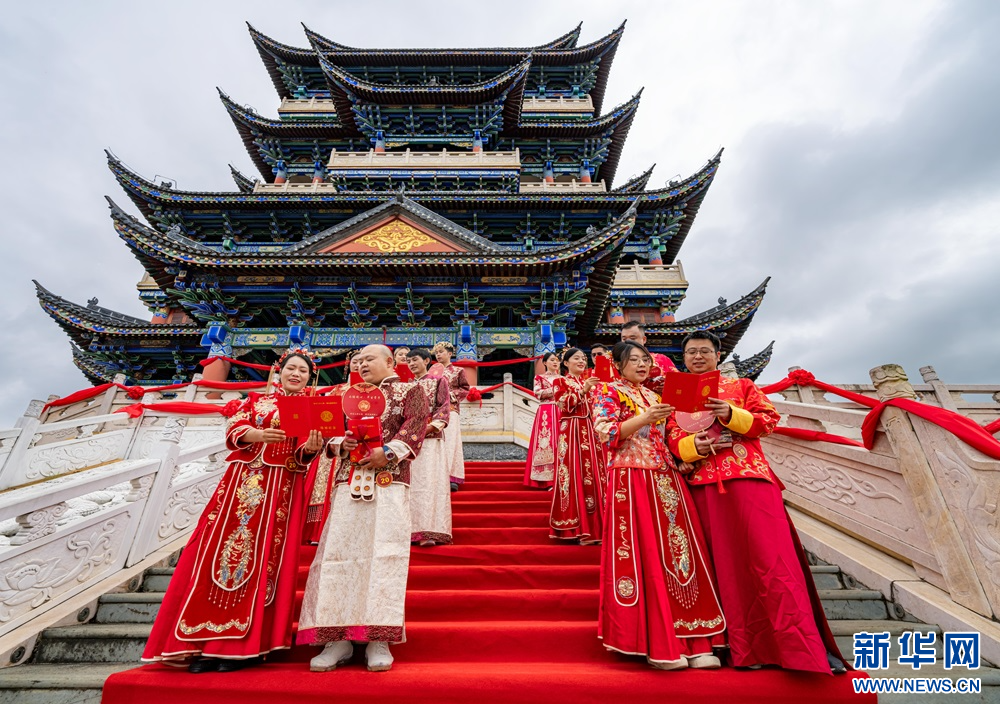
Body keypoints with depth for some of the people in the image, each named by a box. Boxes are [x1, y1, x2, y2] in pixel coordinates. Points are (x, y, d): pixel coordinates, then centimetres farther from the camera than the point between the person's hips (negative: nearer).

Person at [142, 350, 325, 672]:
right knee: (221, 549, 0)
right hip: (242, 481, 3)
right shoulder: (256, 399, 15)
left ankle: (243, 645, 3)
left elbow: (305, 452, -3)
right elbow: (234, 430, 2)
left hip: (282, 488, -2)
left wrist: (310, 448, -28)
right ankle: (206, 643, 8)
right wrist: (259, 434, -19)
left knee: (263, 556, -4)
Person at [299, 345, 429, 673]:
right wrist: (340, 443, -6)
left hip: (388, 482, -4)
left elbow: (415, 427, -5)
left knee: (382, 553, -8)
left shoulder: (410, 390, 10)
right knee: (339, 553, -2)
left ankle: (378, 639, 0)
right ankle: (338, 638, 6)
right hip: (348, 482, 5)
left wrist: (388, 451, -19)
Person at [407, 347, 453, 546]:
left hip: (430, 439, -5)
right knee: (410, 482, 1)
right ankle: (411, 529, 6)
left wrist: (429, 427, -16)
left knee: (428, 481, -10)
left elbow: (444, 408, -3)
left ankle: (429, 531, -11)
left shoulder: (438, 381, 6)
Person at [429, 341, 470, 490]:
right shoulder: (432, 371, 19)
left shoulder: (458, 371, 10)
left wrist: (452, 394, -7)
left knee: (449, 441, -10)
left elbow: (465, 389, 7)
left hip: (450, 409, -3)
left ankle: (452, 477, -10)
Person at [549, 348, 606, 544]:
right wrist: (583, 390, -17)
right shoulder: (560, 381, 4)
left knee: (595, 475, 2)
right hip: (572, 432, -5)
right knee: (575, 476, -7)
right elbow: (564, 405, -12)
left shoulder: (589, 382, 21)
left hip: (591, 431, 6)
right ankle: (578, 528, 0)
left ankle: (595, 527, 10)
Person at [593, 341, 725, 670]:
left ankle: (692, 642, 10)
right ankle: (658, 645, 5)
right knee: (645, 557, -5)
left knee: (680, 551, 3)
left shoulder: (654, 396, 21)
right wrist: (644, 419, -20)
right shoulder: (608, 392, 1)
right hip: (632, 479, -6)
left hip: (667, 479, 7)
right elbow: (605, 434, -12)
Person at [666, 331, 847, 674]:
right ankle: (748, 649, 13)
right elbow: (673, 440, 7)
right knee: (726, 562, 4)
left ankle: (803, 647, 3)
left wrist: (731, 415, -14)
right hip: (705, 485, 2)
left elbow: (769, 419, 3)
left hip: (749, 478, -1)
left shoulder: (742, 386, 14)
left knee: (769, 556, -5)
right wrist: (693, 446, -15)